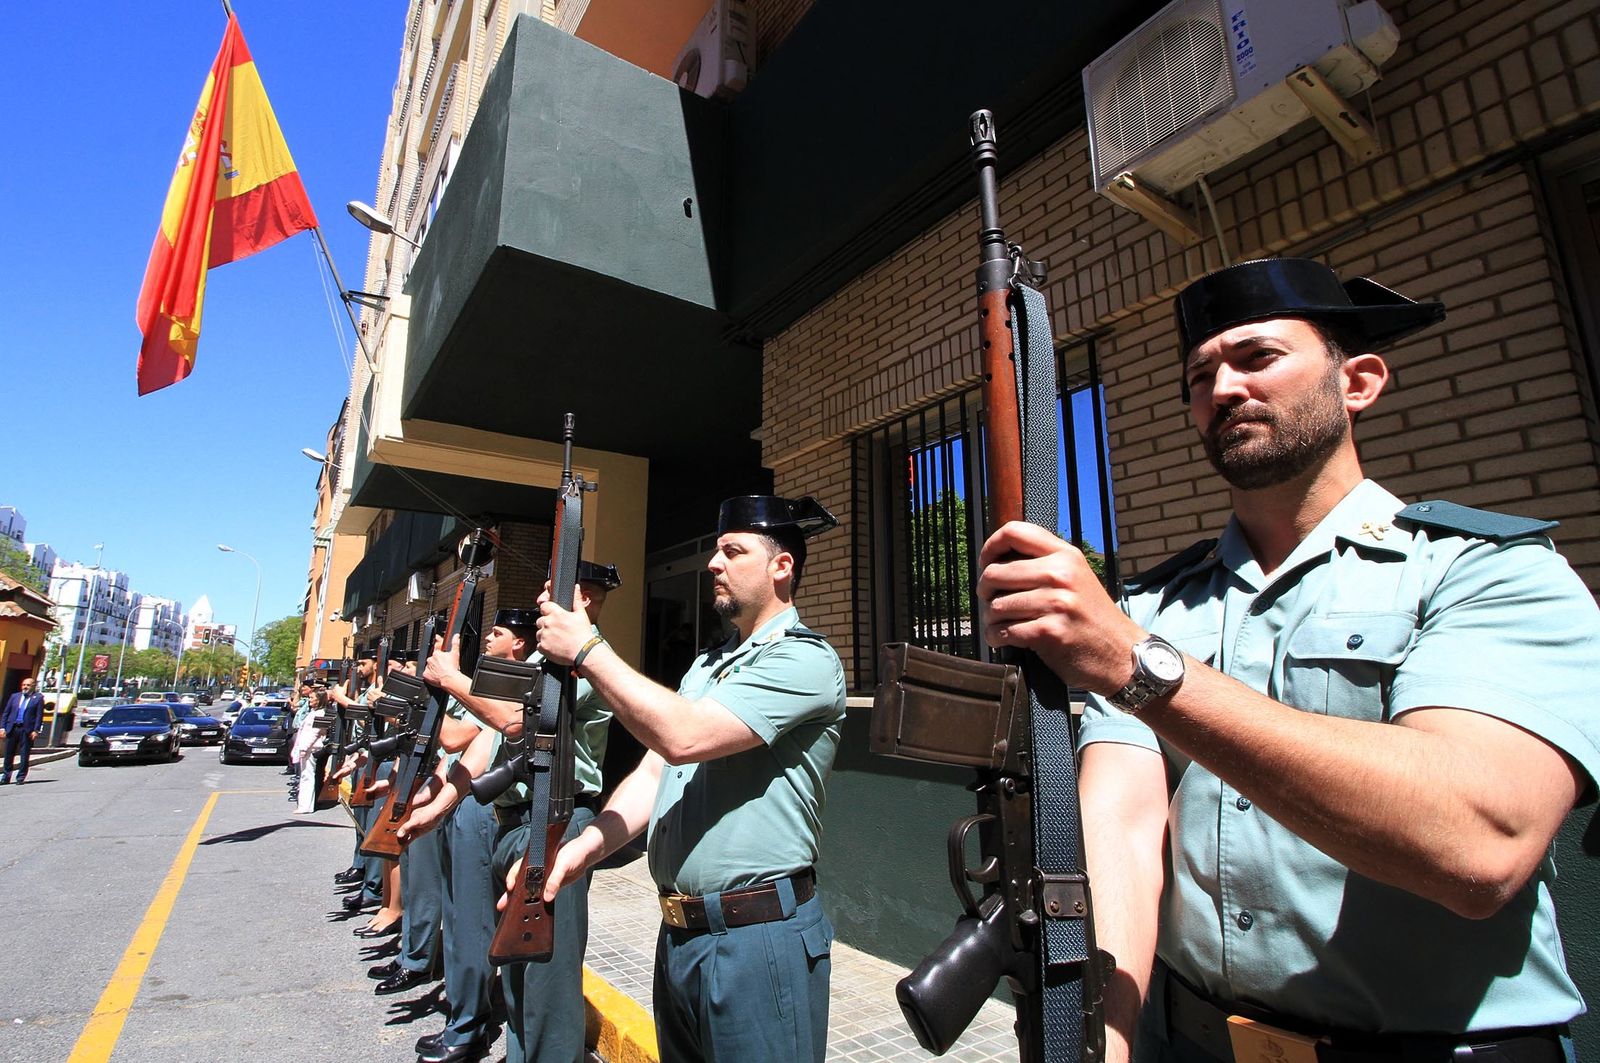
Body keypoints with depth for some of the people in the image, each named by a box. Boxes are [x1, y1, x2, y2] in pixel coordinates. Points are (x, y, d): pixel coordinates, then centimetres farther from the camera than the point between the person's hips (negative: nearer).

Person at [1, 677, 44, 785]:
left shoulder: (38, 697, 1)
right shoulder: (15, 696, 12)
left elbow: (39, 715, -4)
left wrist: (35, 730, -11)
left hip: (27, 730, -4)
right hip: (12, 728, 4)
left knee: (24, 755, 1)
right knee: (9, 754, 9)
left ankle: (21, 777, 9)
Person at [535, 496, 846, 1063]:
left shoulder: (805, 659, -16)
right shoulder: (706, 665, 12)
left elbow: (684, 737, -27)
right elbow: (654, 771, 8)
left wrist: (587, 650, -18)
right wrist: (583, 846, -8)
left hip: (758, 937, -8)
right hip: (677, 933, 8)